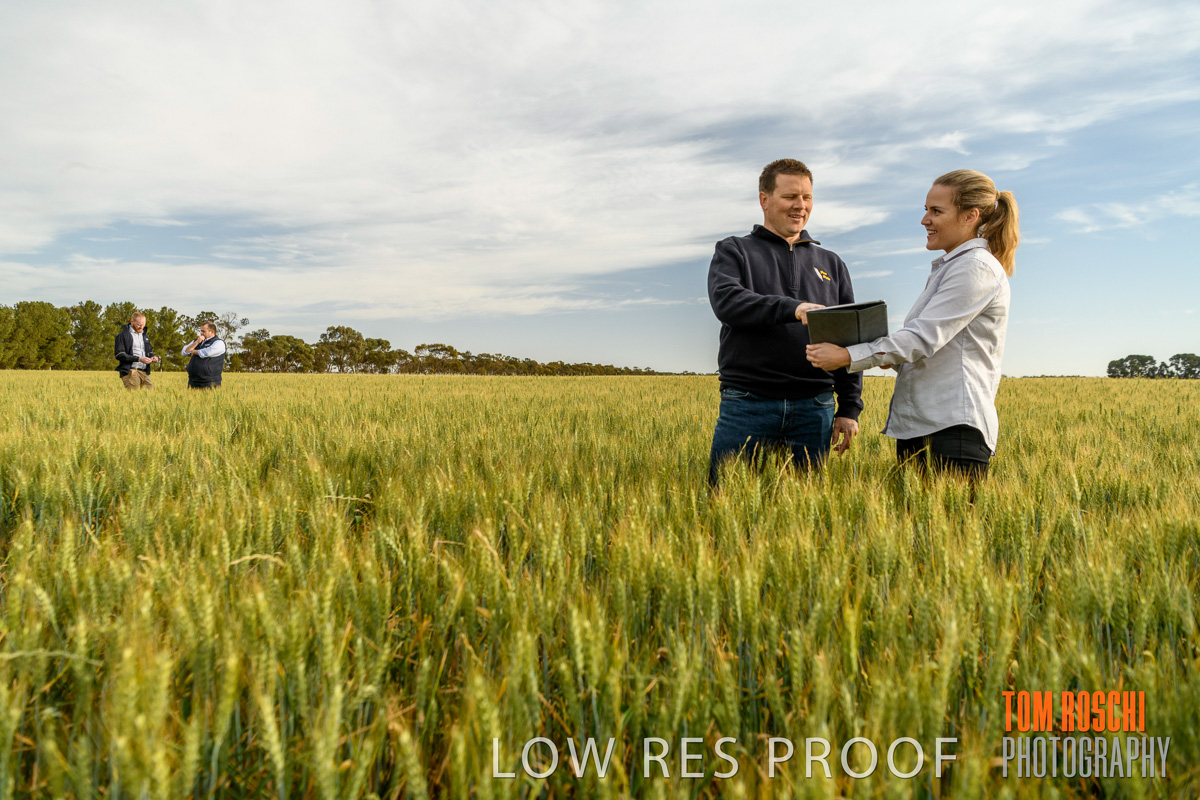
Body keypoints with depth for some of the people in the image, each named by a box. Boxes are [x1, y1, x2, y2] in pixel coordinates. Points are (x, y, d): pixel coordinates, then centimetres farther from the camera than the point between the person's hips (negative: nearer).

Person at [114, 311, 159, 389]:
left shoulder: (144, 335, 21)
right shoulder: (123, 335, -1)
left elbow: (149, 350, 31)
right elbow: (119, 355, -9)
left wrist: (153, 356, 5)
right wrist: (139, 359, -17)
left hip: (144, 372, 6)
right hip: (130, 371, -6)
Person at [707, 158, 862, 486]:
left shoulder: (832, 265, 20)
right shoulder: (734, 251, 10)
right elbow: (725, 300, -11)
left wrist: (849, 409, 8)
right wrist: (792, 307, -25)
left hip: (814, 409, 3)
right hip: (747, 406, -3)